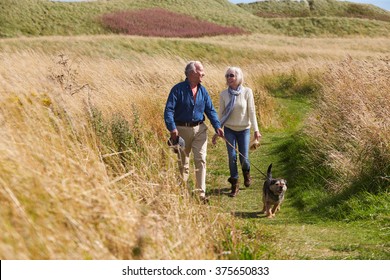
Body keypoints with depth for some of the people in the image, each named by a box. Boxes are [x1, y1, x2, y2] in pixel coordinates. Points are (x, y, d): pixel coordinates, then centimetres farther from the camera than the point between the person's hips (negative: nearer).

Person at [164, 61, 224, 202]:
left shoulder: (203, 91, 4)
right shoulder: (178, 89, -10)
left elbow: (210, 110, 5)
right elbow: (169, 110, -14)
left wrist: (217, 126, -9)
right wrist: (172, 128, -25)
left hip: (199, 129, 3)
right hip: (182, 129, -3)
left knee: (201, 160, -4)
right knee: (183, 162, 10)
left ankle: (201, 193, 0)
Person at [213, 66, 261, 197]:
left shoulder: (247, 92, -8)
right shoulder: (224, 94, -4)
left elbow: (251, 111, -6)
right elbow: (221, 114, 3)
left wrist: (256, 130, -9)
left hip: (244, 129, -1)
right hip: (229, 129, 1)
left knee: (244, 157, -1)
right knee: (232, 156, -5)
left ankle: (246, 173, 34)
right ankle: (235, 185, 9)